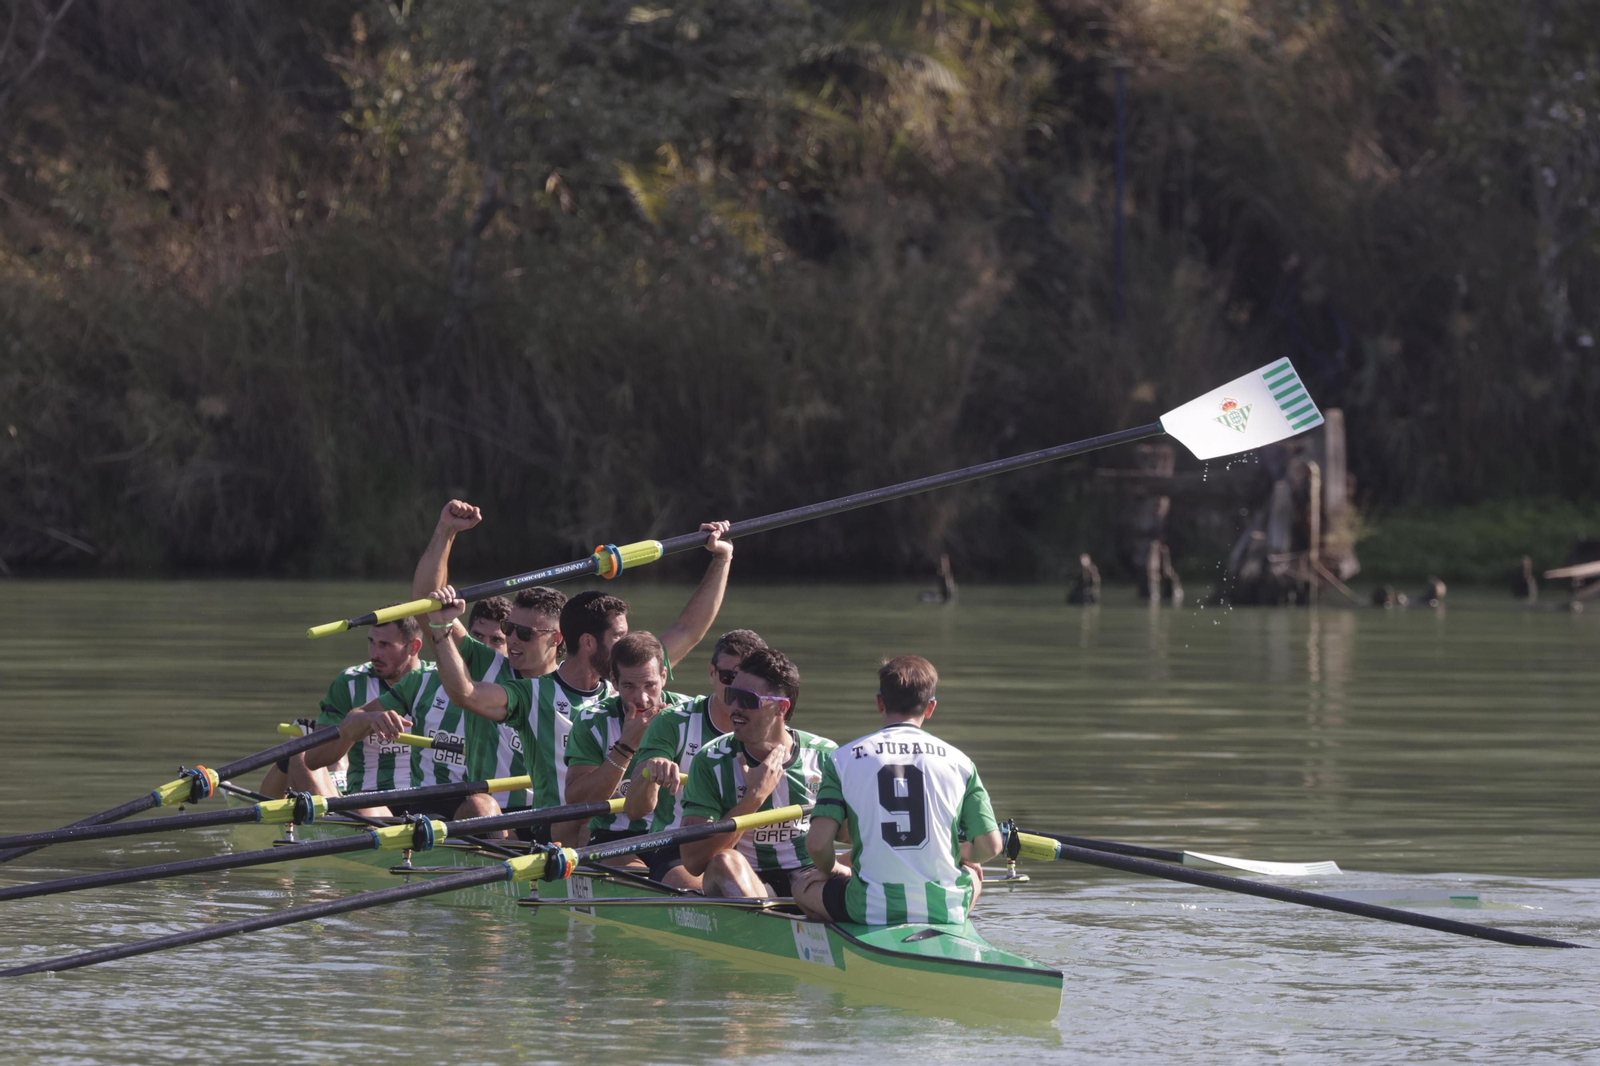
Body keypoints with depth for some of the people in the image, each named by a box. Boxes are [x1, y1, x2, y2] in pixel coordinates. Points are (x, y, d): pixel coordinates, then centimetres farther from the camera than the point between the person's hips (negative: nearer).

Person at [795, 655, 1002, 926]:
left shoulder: (843, 759, 0)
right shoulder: (958, 761, 2)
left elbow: (817, 843, -7)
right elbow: (990, 846, 1)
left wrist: (830, 871, 16)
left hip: (872, 911, -1)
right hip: (944, 911, 1)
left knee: (804, 892, 30)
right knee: (972, 874, 37)